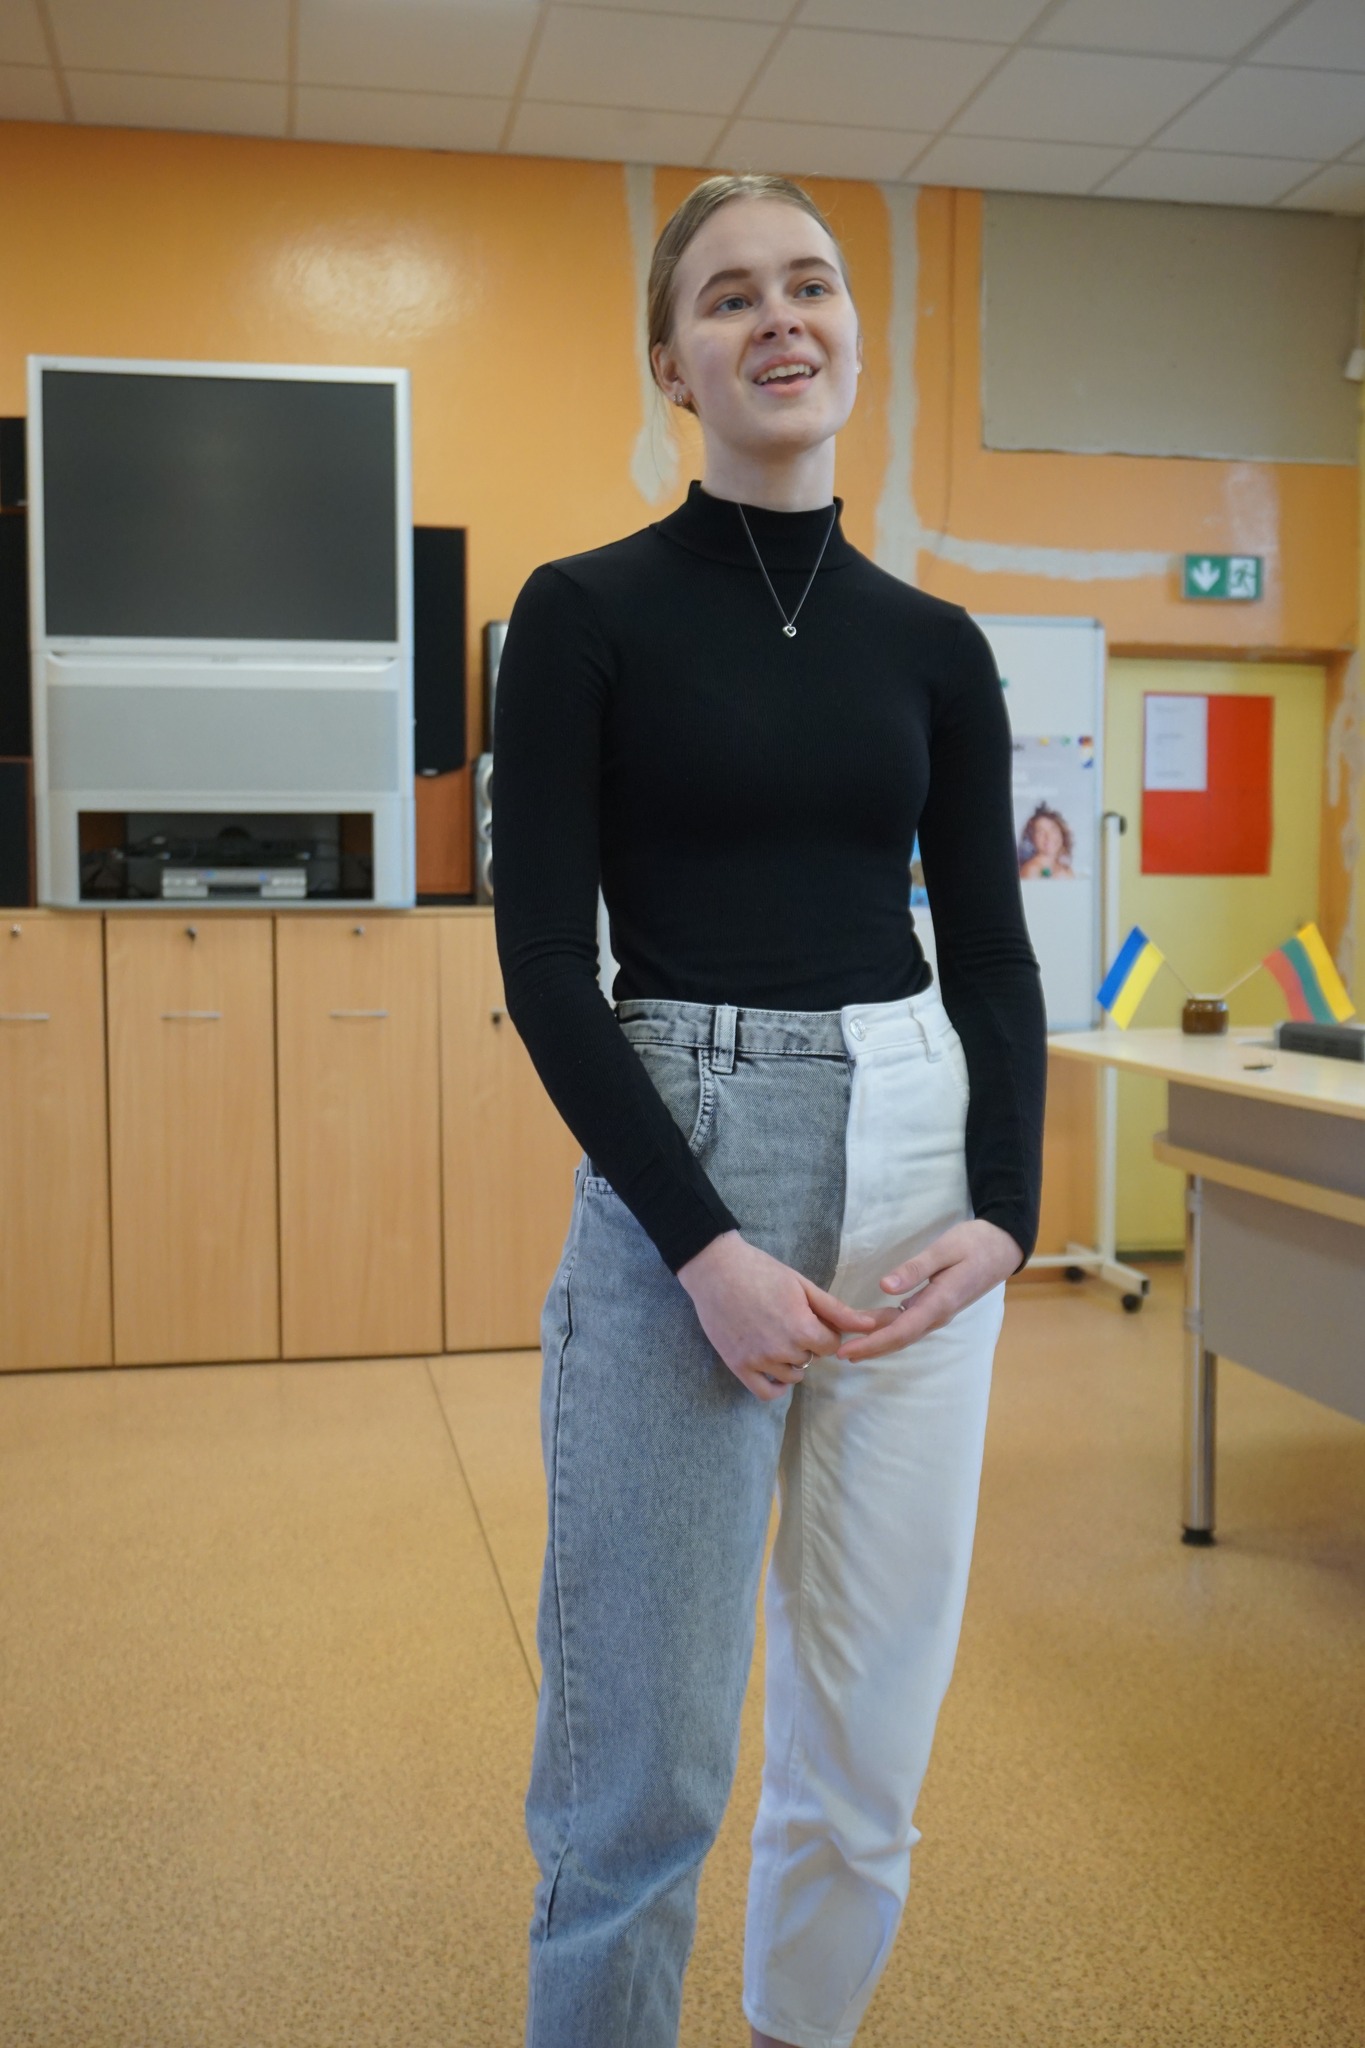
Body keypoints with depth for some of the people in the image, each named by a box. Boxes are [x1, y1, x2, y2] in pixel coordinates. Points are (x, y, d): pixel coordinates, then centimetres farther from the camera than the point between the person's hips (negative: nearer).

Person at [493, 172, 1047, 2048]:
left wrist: (1003, 1210, -6)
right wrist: (705, 1245, -15)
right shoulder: (588, 610, -2)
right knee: (647, 1749, 3)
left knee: (873, 1717, 14)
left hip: (919, 1167, 4)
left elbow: (995, 952, 9)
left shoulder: (933, 644, 9)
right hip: (676, 1171, -4)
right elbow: (543, 959, -8)